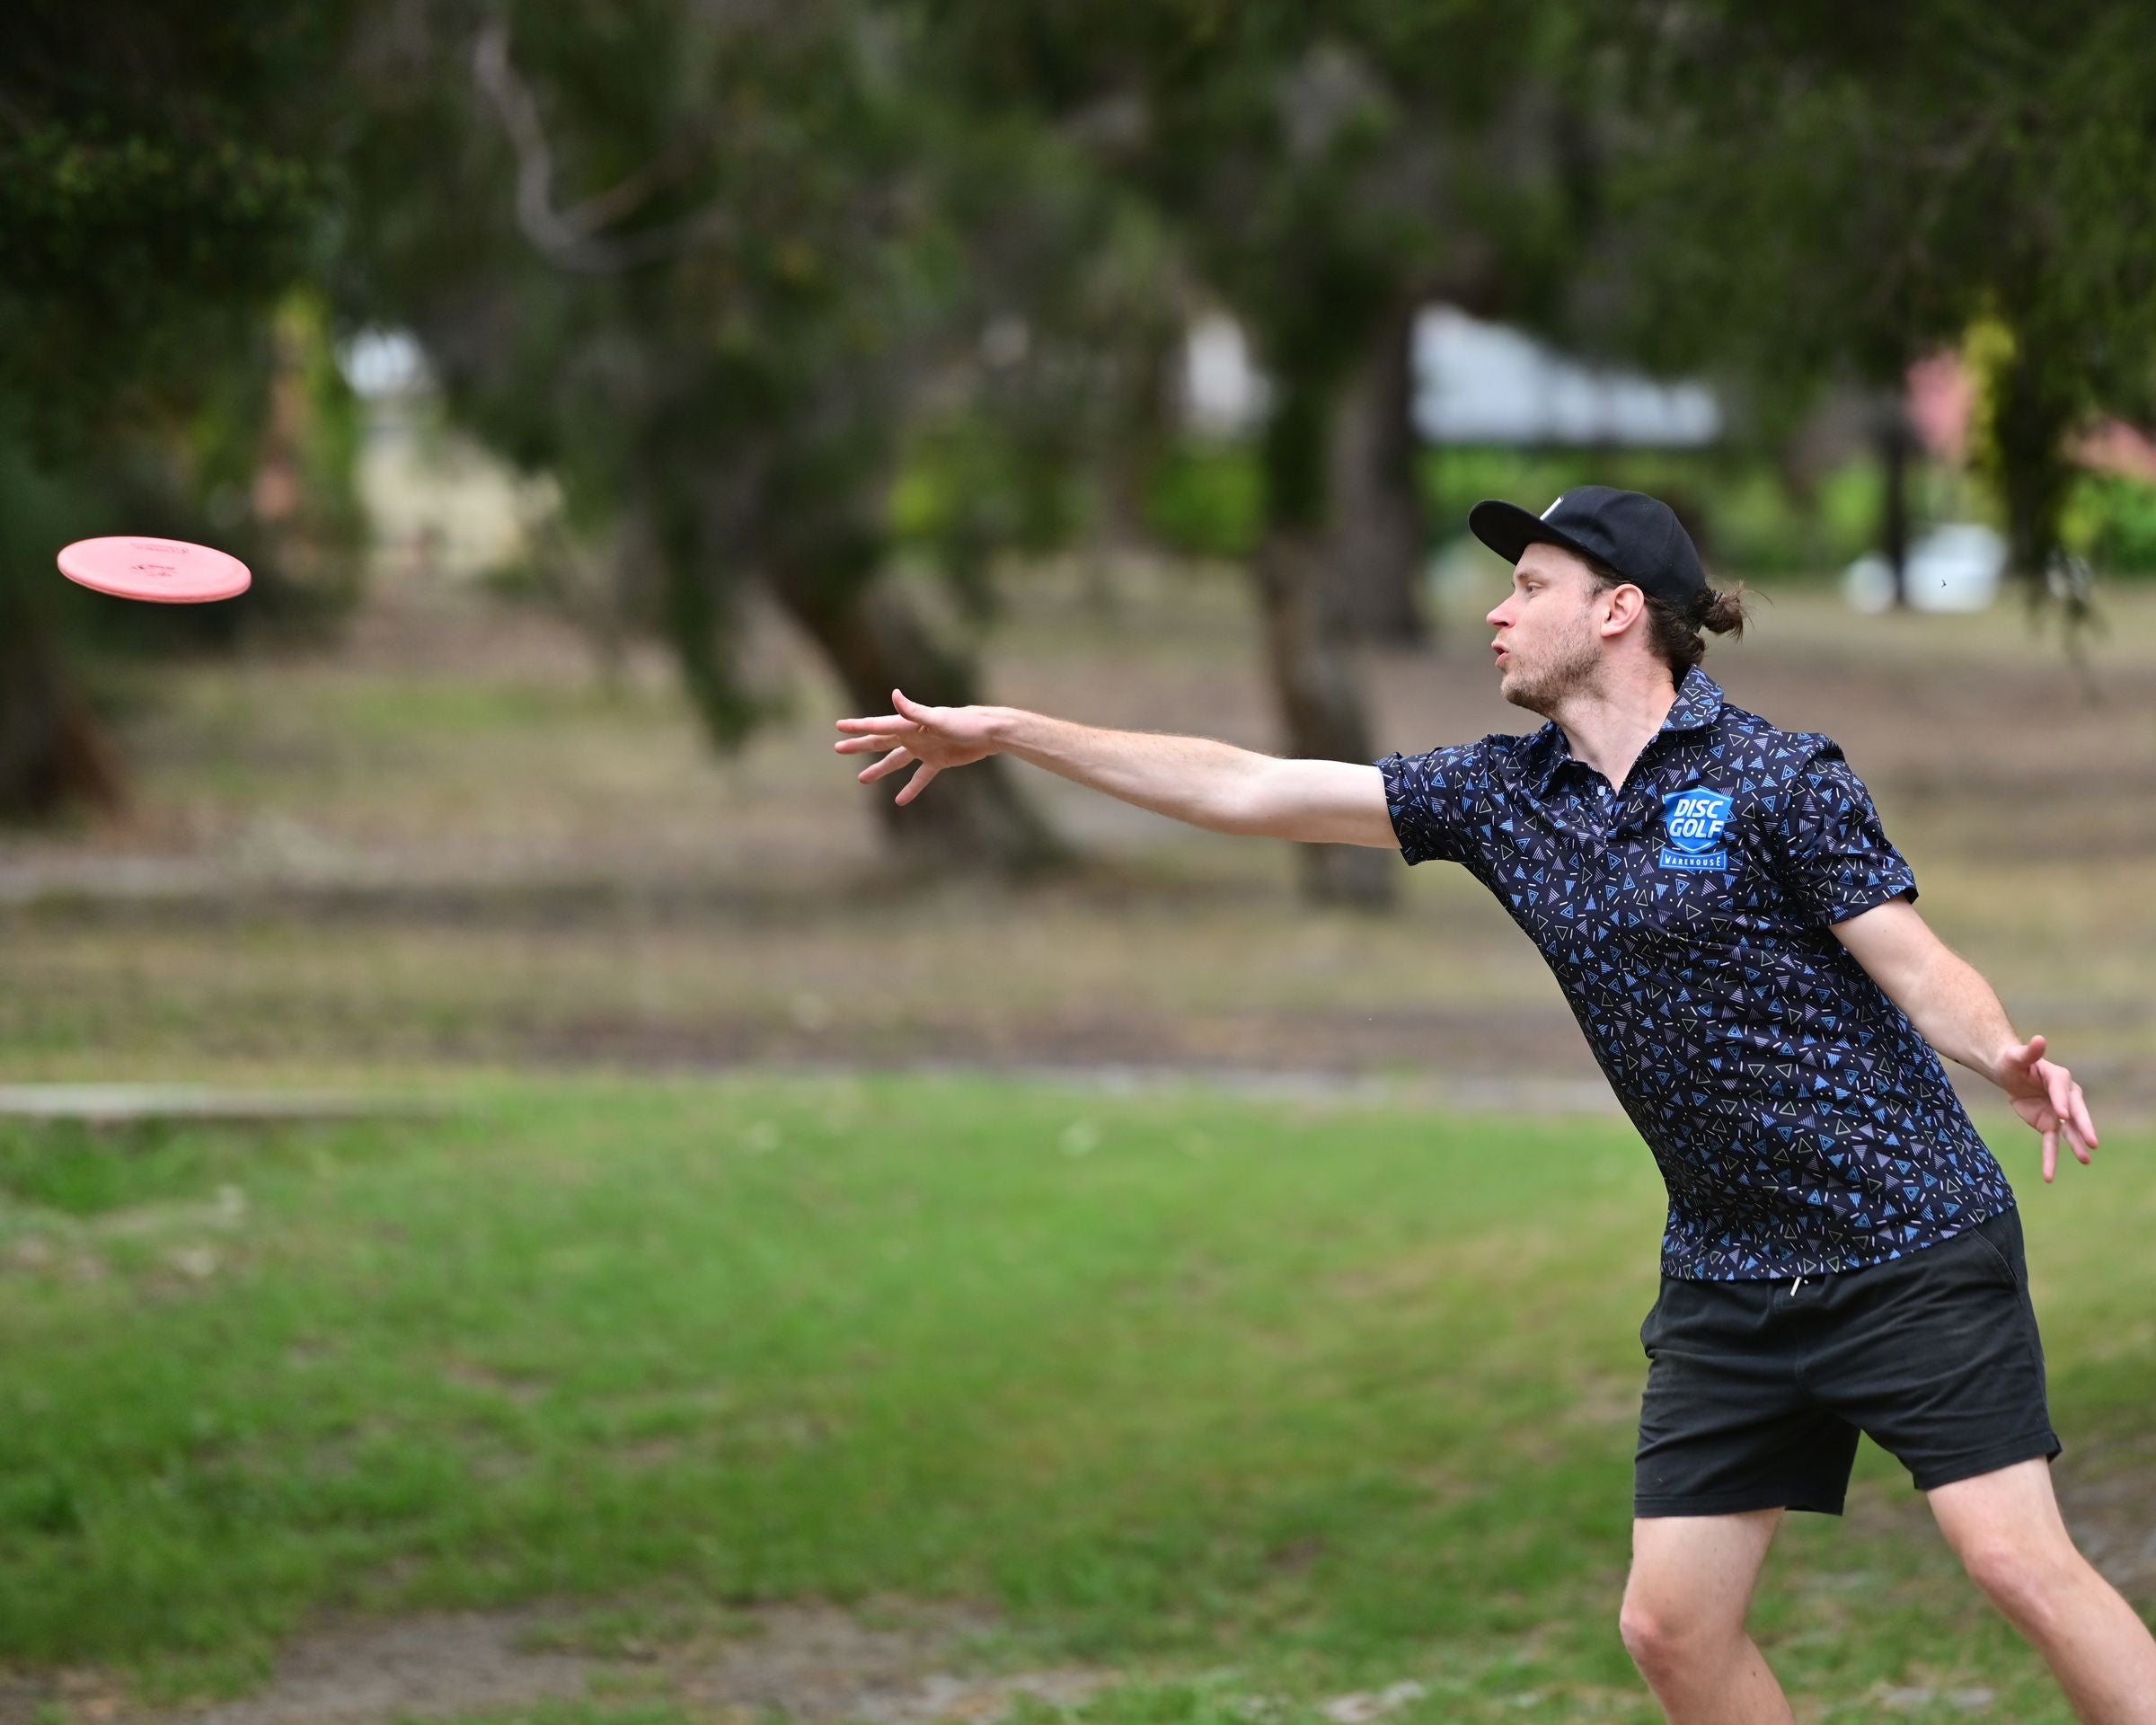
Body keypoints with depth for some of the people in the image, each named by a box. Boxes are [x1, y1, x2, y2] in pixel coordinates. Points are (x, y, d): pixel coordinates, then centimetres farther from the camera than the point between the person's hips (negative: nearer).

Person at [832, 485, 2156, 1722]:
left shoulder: (1776, 776, -8)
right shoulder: (1504, 796, 8)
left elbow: (1917, 967, -11)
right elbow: (1250, 789, 10)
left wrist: (2008, 1058, -33)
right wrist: (1007, 735, 11)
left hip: (1910, 1243, -6)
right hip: (1730, 1283, 6)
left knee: (2018, 1560, -17)